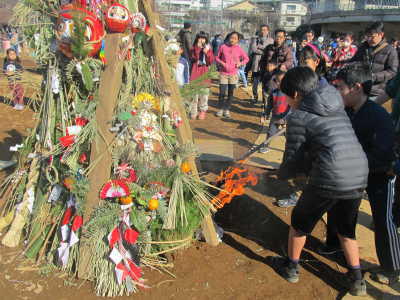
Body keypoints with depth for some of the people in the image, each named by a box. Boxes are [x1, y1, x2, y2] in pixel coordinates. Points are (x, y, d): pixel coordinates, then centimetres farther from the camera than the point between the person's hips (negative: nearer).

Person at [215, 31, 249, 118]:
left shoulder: (239, 49, -1)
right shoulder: (223, 47, -3)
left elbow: (246, 58, 11)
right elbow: (217, 57, 8)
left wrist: (240, 63, -6)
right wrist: (221, 62, -10)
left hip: (233, 74, 1)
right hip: (223, 73, -1)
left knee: (231, 93, 7)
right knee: (222, 92, -2)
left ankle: (227, 110, 19)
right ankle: (221, 109, 15)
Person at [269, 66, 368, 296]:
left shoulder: (299, 116, -5)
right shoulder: (338, 108, 15)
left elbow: (293, 159, -1)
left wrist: (282, 174, 21)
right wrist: (305, 167, 24)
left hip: (329, 181, -6)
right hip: (360, 177, 6)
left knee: (300, 221, 20)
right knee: (347, 228, 28)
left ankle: (291, 267, 38)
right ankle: (357, 280, 35)